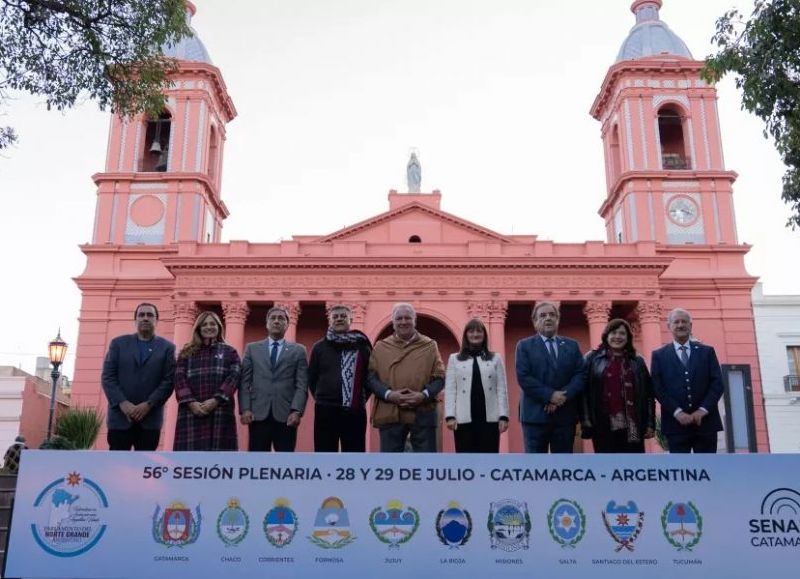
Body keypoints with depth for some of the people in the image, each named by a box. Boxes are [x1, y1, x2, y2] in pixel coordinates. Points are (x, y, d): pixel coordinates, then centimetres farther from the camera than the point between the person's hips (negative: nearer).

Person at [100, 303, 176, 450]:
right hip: (120, 416, 1)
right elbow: (107, 377, 3)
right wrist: (123, 403, -11)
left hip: (150, 418, 0)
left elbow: (169, 381, 0)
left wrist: (148, 405, -13)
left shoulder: (167, 347, 9)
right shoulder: (118, 343, 12)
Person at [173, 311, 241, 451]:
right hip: (191, 411, 1)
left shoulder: (229, 352, 15)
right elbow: (179, 378, 5)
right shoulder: (187, 352, 18)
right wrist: (190, 402, -11)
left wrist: (216, 400, -13)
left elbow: (234, 377, 1)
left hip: (220, 411, -1)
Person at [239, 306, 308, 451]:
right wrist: (245, 409, -5)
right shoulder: (252, 349, 15)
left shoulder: (298, 350, 10)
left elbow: (302, 385, 2)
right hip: (258, 414, 1)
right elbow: (244, 382, 7)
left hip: (286, 415, -1)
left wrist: (296, 411, -11)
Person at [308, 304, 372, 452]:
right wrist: (321, 397, 8)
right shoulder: (319, 347, 6)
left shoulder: (362, 346, 5)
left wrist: (362, 398, 5)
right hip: (325, 410, 0)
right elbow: (311, 378, 12)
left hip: (355, 411, 0)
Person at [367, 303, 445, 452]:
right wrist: (389, 394, -14)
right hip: (389, 414, 0)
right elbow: (371, 377, 3)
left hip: (423, 414, 0)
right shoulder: (380, 347, 9)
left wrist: (424, 395, -13)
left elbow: (439, 377, 5)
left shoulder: (430, 345, 8)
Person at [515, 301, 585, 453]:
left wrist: (564, 396, -13)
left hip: (565, 415, 3)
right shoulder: (525, 345, 4)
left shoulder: (572, 346, 13)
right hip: (535, 414, -3)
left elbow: (580, 375, 3)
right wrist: (550, 395, -15)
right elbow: (523, 377, -7)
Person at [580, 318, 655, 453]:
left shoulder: (637, 362, 13)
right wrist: (586, 422, -7)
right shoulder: (593, 359, 6)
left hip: (632, 427, 2)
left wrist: (650, 423, 4)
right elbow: (585, 391, 0)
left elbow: (648, 393, 11)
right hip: (604, 427, -2)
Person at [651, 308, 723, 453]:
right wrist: (677, 412, -13)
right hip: (676, 423, -1)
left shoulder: (707, 351, 11)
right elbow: (657, 388, -1)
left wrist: (703, 410, -10)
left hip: (706, 421, 1)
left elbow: (717, 383, 3)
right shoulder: (659, 355, 7)